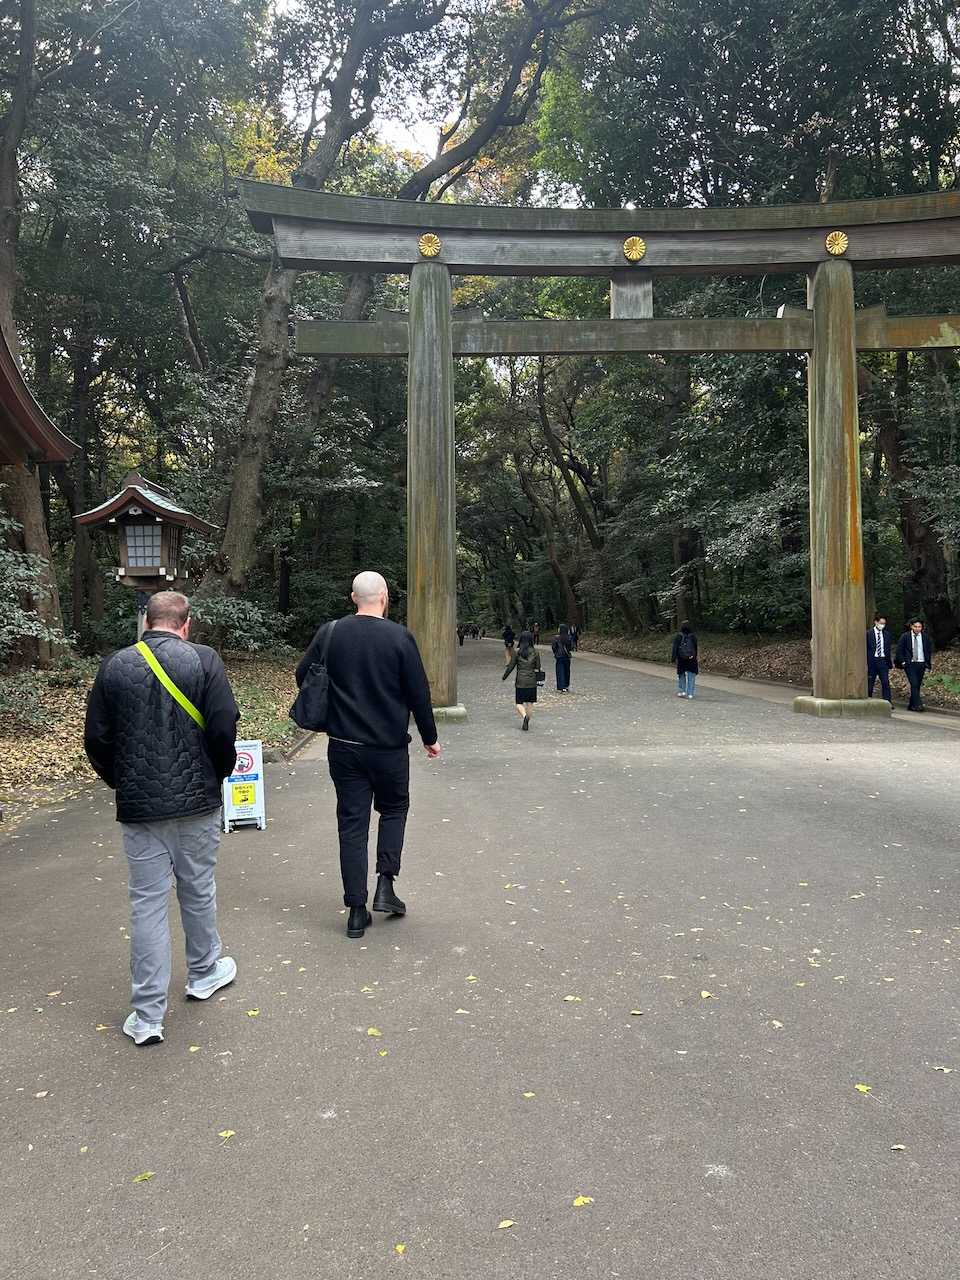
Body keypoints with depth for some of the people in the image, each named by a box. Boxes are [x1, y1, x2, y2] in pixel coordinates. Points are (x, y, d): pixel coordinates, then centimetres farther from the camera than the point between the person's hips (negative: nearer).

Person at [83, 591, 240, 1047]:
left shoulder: (113, 666, -1)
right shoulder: (203, 660, -9)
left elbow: (96, 740, 1)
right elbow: (223, 730, -13)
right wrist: (218, 775, 5)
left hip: (138, 805, 1)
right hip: (197, 800, -1)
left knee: (147, 902, 7)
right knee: (198, 890, 17)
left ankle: (147, 1015, 11)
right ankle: (204, 972, 37)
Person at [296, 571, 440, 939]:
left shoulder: (329, 633, -2)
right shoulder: (400, 637, -9)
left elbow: (303, 676, 7)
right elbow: (418, 693, -6)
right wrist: (429, 737, 6)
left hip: (343, 746, 2)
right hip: (390, 746, -2)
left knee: (352, 823, 7)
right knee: (394, 809, 21)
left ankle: (356, 911, 10)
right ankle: (385, 884, 9)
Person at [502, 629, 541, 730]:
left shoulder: (517, 652, -6)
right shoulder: (535, 652, -1)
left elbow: (511, 666, -3)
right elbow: (538, 667, 3)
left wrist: (504, 676, 11)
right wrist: (538, 679, 19)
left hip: (520, 681, -2)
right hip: (532, 681, 2)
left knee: (519, 703, 4)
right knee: (530, 702, 12)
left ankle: (524, 716, -23)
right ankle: (527, 722, 13)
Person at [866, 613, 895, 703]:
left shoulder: (887, 634, 9)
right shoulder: (868, 634, -3)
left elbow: (889, 649, 13)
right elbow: (865, 649, -4)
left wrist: (890, 662, 7)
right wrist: (866, 664, -9)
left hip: (883, 661, 2)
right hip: (872, 661, -2)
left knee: (886, 682, -6)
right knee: (870, 683, 5)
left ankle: (888, 702, -7)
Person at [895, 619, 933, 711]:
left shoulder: (925, 637, 7)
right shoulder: (905, 636, -1)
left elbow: (930, 651, 14)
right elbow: (899, 650, 2)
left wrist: (928, 665, 8)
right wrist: (902, 662, -6)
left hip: (921, 664, 3)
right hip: (909, 664, -3)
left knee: (917, 685, 6)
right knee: (914, 684, -16)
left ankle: (911, 705, 14)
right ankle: (918, 704, -20)